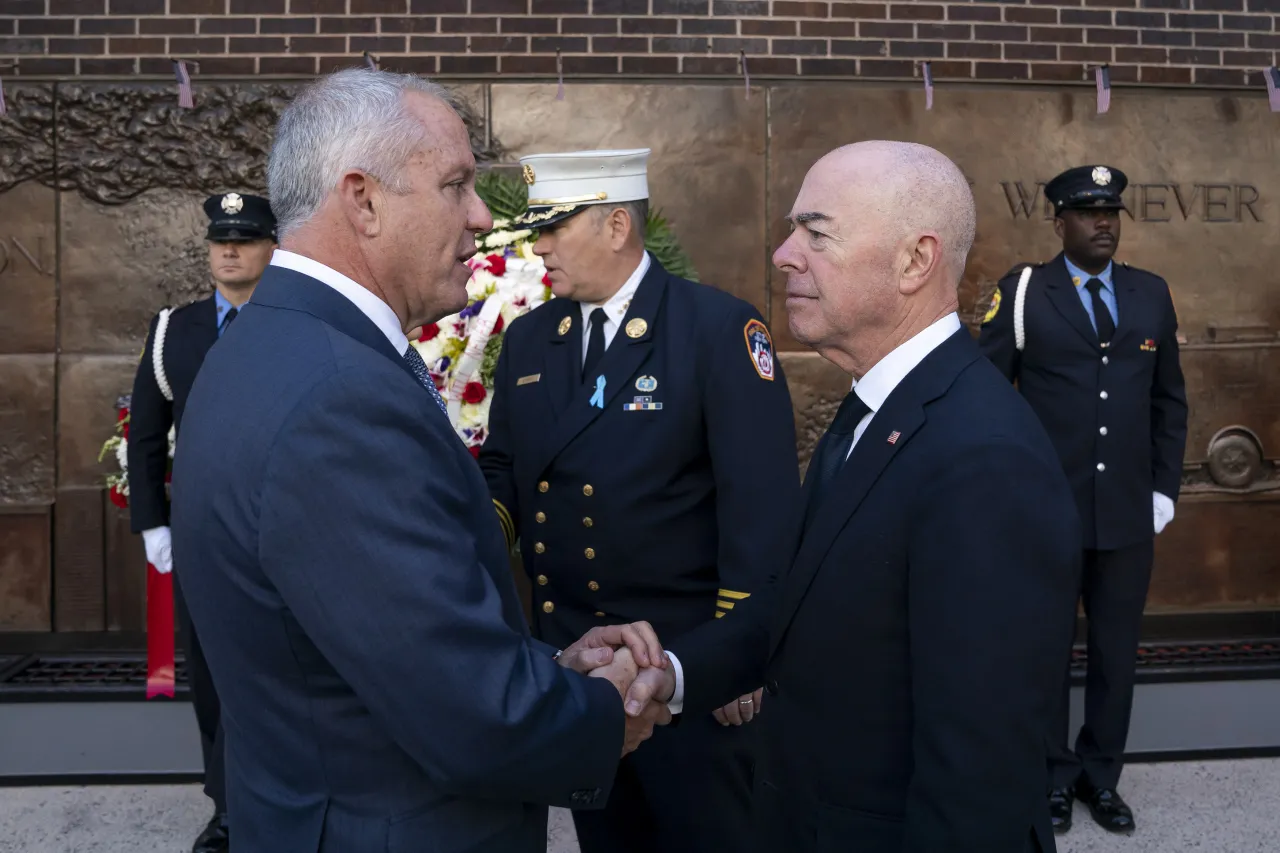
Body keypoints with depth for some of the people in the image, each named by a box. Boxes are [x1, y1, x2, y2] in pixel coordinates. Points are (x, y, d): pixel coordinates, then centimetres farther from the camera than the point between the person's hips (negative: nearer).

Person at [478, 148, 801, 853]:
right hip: (563, 649, 6)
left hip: (688, 658, -5)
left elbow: (761, 501, -14)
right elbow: (503, 465, 14)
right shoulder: (526, 339, 6)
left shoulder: (719, 327, -12)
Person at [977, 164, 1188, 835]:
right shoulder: (1023, 292, -4)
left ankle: (1101, 774, 31)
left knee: (1117, 651, 12)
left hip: (1129, 513, 3)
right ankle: (1053, 774, 29)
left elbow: (1169, 401, 11)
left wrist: (1164, 489, 6)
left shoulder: (1152, 293, 7)